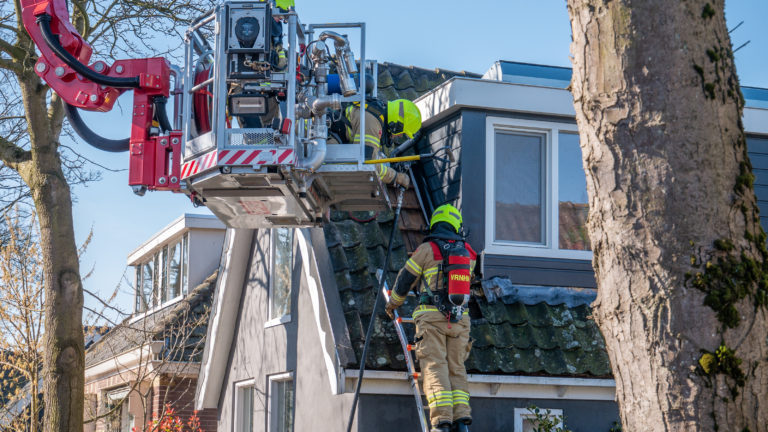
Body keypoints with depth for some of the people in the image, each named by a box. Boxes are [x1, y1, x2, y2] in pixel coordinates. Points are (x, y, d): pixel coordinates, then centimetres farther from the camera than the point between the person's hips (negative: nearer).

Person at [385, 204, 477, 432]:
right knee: (457, 369, 9)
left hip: (432, 318, -4)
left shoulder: (427, 249, 0)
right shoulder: (468, 252, 13)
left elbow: (406, 279, 9)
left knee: (434, 368, -8)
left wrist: (393, 303, 27)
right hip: (460, 319, 4)